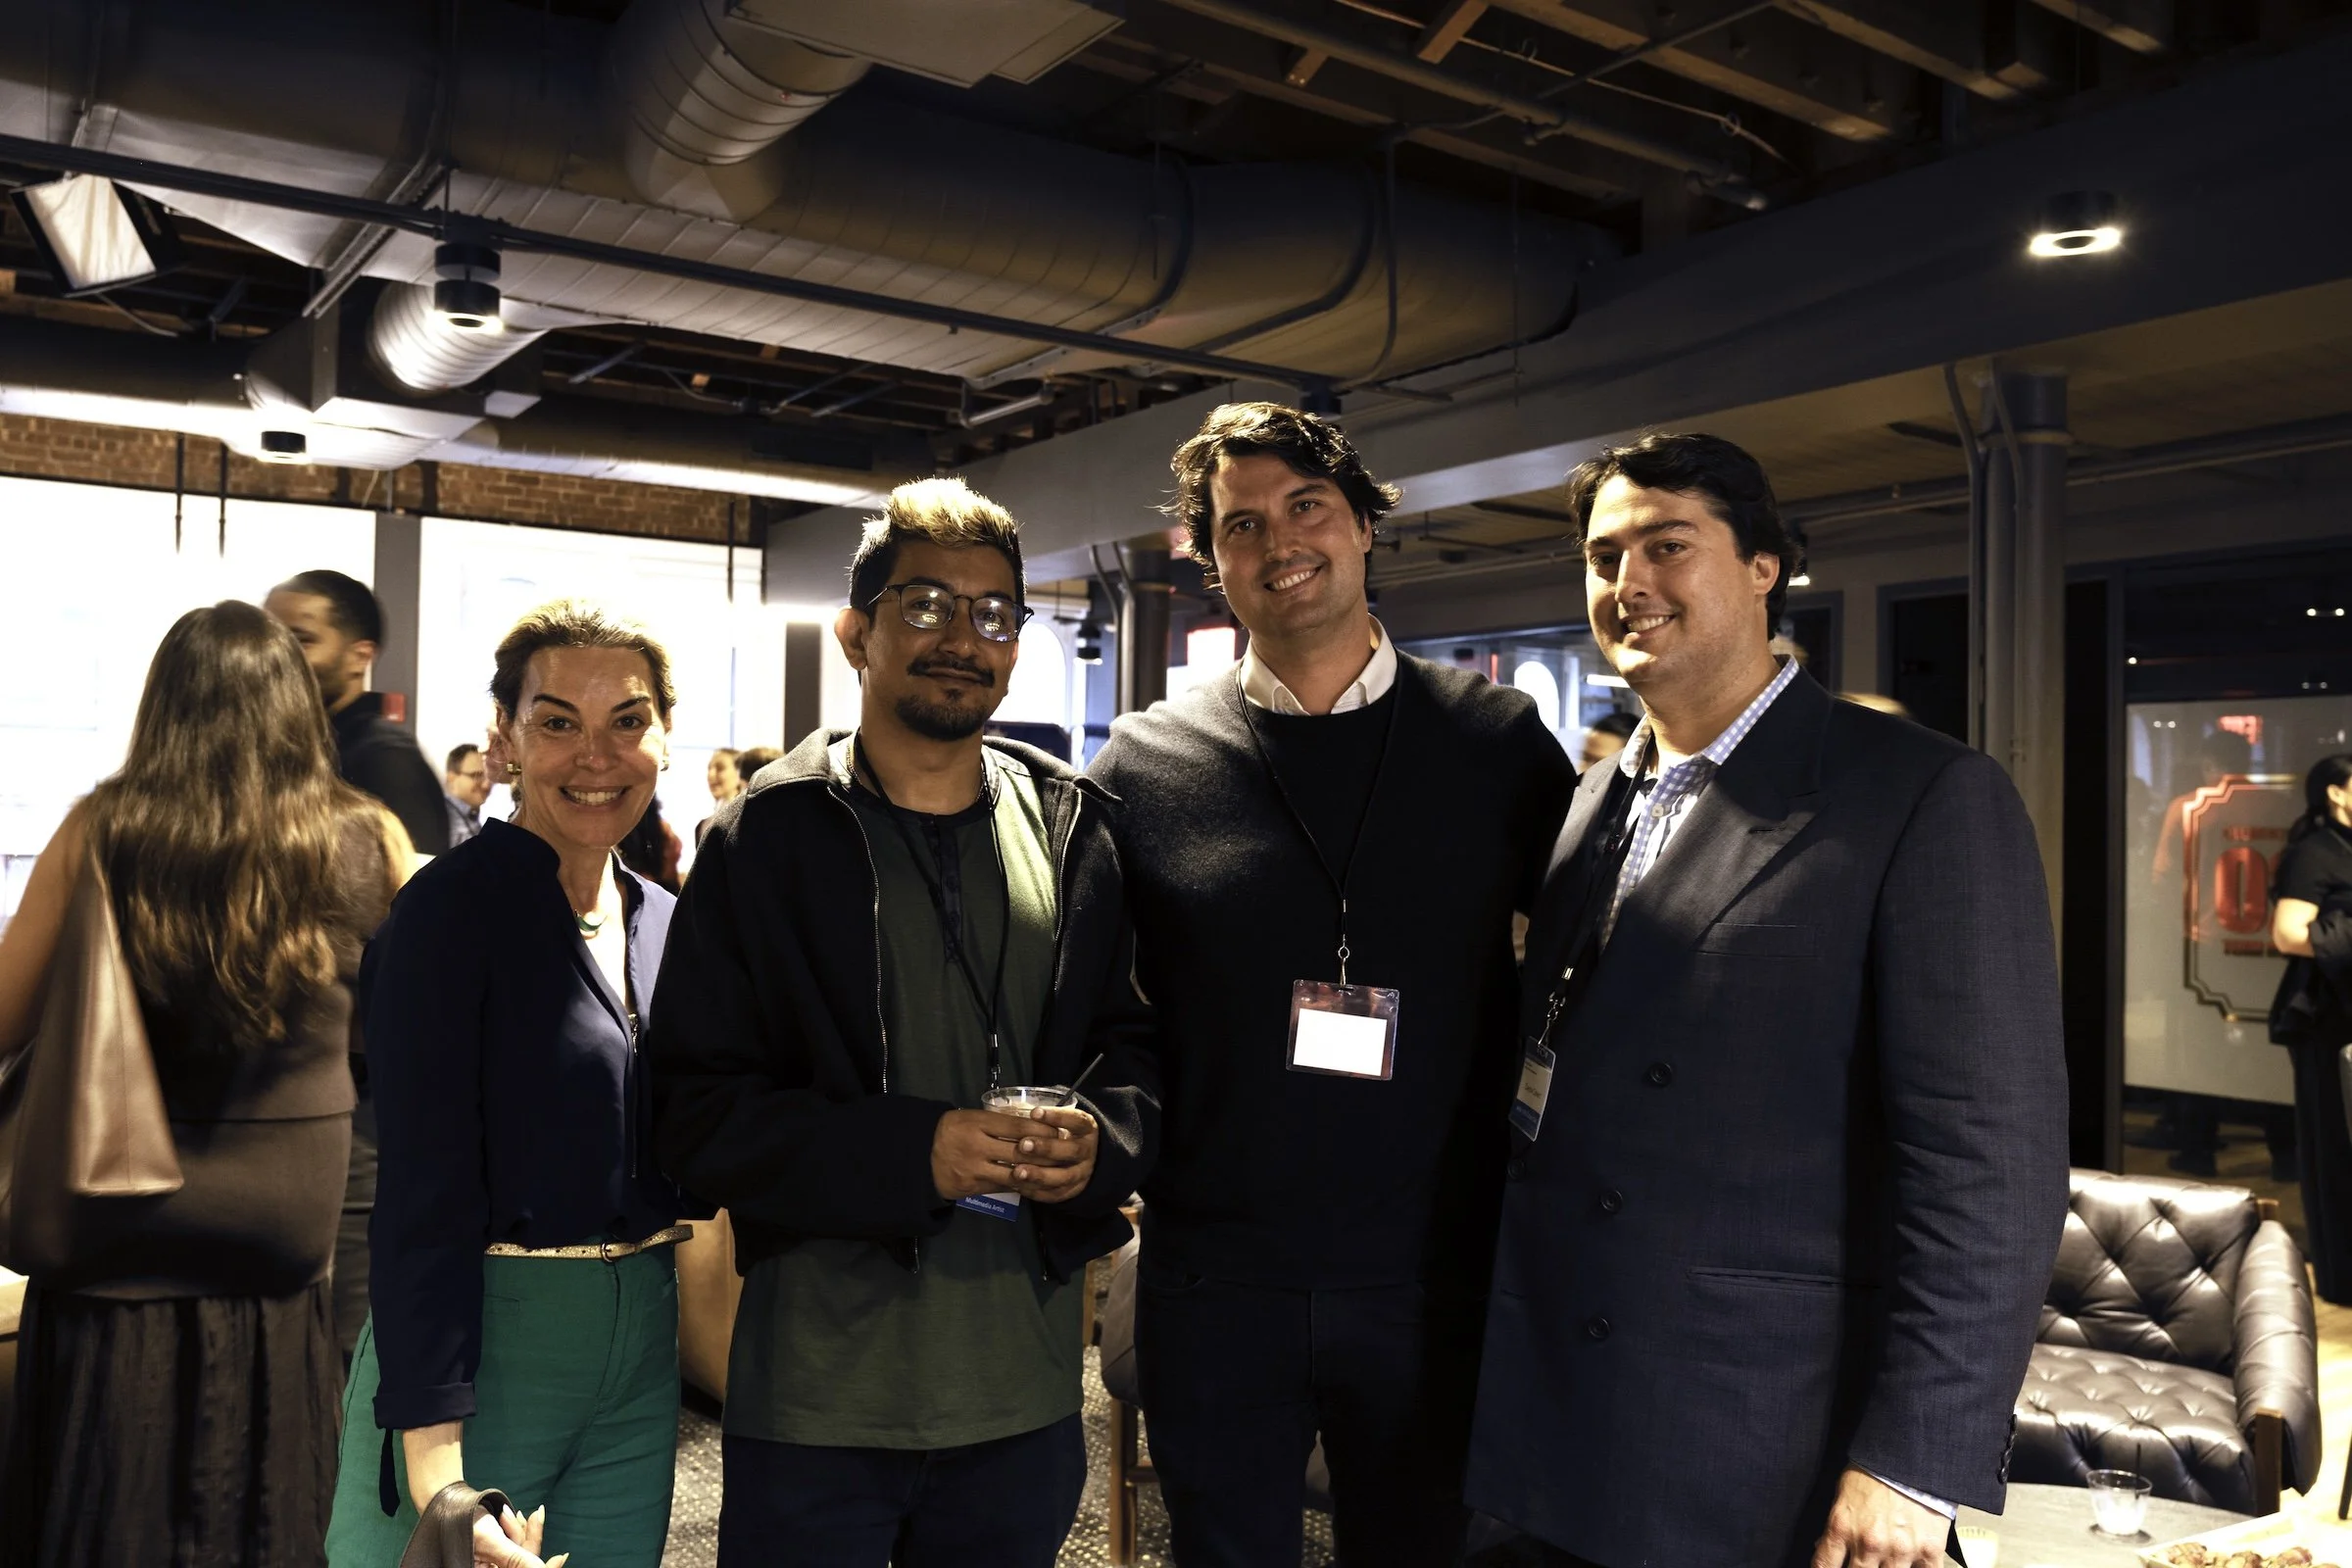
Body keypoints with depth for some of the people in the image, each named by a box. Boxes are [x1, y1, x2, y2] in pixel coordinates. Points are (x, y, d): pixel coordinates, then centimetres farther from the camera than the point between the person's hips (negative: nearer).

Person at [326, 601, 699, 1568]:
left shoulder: (663, 923, 7)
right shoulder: (452, 907, -13)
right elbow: (424, 1194, -17)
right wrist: (432, 1446, -21)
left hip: (643, 1351, 6)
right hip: (481, 1340, -6)